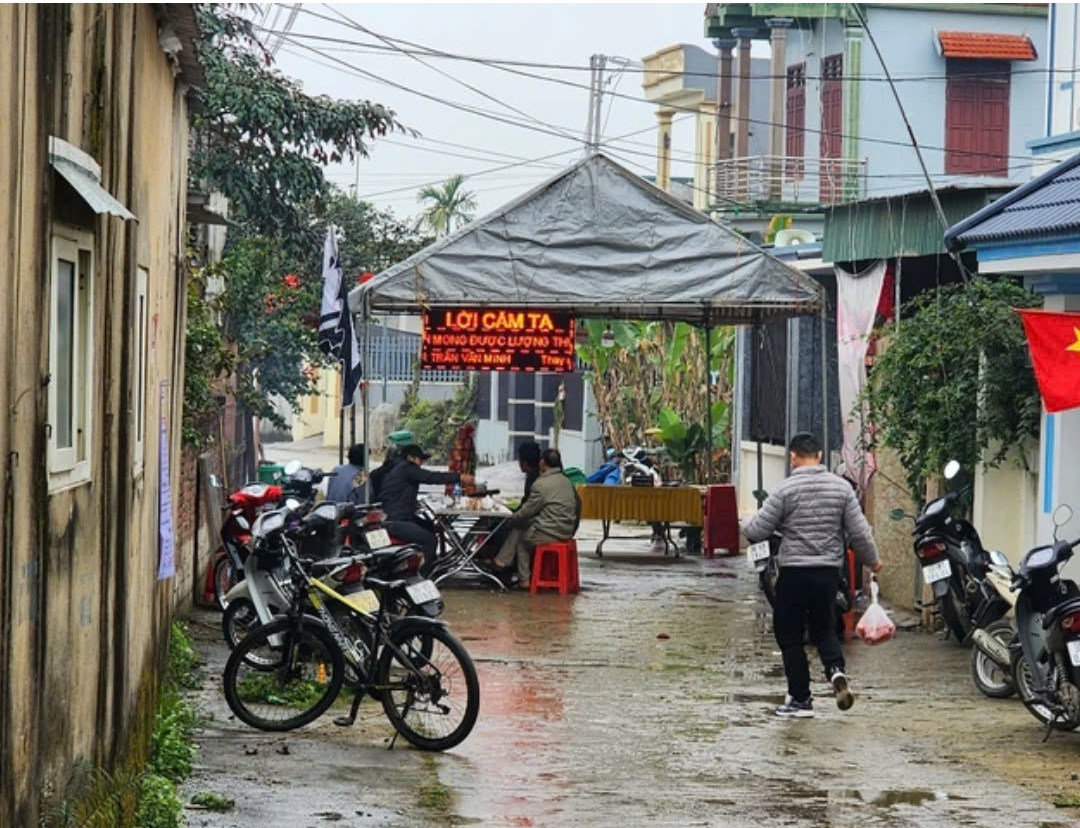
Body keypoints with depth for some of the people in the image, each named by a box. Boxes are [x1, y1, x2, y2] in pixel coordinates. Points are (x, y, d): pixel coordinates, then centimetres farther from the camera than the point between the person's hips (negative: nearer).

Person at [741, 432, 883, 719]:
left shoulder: (785, 490, -9)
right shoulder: (842, 487, 1)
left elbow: (759, 531, -6)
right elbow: (859, 531, 2)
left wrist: (747, 525, 17)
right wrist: (872, 560, 18)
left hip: (794, 572, -4)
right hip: (829, 571, 4)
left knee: (790, 635, 7)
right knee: (824, 628, 20)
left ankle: (800, 699, 8)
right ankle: (836, 670, -8)